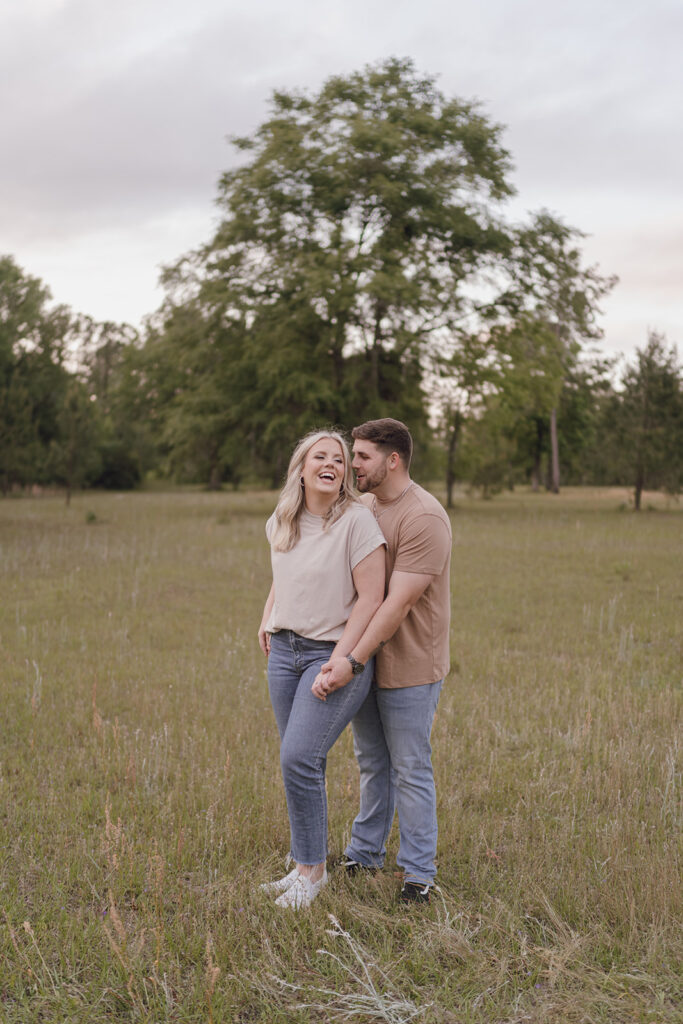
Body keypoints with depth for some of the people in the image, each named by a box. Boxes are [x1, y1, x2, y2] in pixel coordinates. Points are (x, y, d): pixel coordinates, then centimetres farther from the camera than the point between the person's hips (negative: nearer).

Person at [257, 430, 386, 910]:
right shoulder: (281, 522, 8)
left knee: (299, 758, -14)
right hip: (285, 651, 6)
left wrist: (340, 662, -18)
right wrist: (267, 619, 17)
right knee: (300, 762, 8)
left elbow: (370, 599, -15)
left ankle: (312, 868, 2)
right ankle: (305, 866, 20)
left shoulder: (357, 520, -12)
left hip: (336, 654, -6)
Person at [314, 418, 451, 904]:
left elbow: (399, 603, -25)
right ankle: (365, 855, 31)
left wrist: (352, 660, -28)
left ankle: (419, 872, 15)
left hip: (408, 667, -7)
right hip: (363, 661, 8)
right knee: (372, 764, 18)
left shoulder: (424, 518, -20)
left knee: (410, 770, 3)